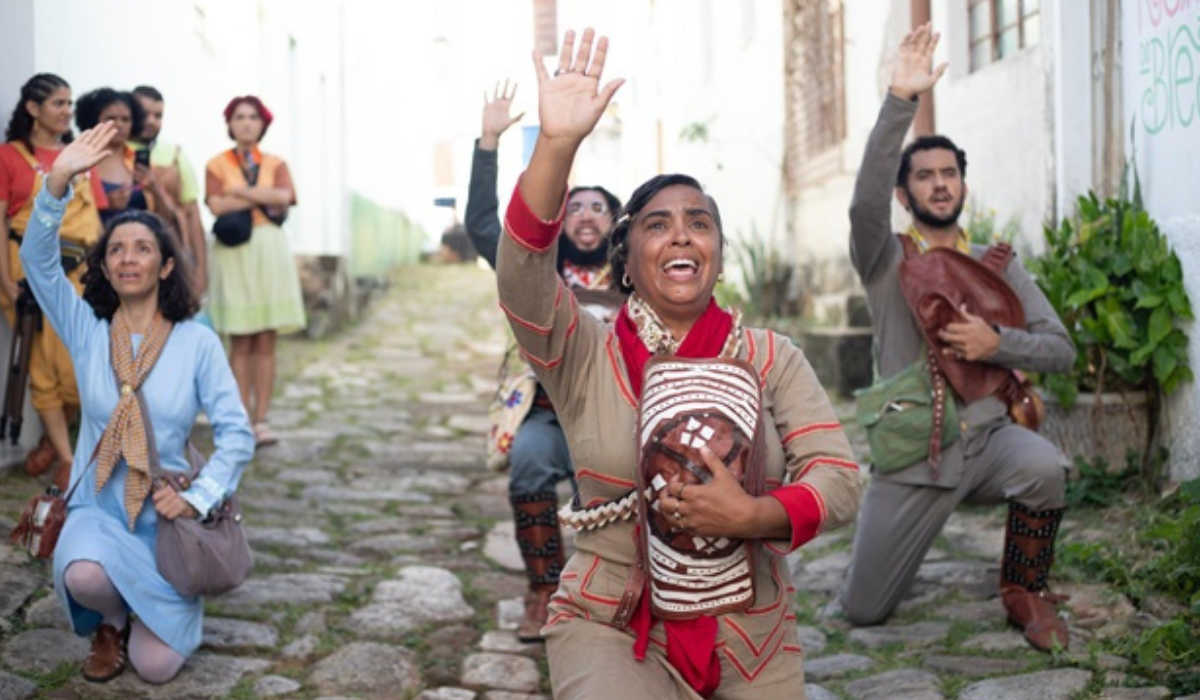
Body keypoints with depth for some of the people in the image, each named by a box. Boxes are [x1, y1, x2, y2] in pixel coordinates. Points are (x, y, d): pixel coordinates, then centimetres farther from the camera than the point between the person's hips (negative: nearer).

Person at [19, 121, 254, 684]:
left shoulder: (197, 342, -3)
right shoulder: (86, 331, 1)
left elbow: (236, 433, -6)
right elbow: (38, 260, -14)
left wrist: (200, 495, -20)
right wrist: (59, 181, -26)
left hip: (164, 517, -1)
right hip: (97, 510, 1)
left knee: (156, 667, -12)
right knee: (83, 575, -36)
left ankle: (141, 611, 25)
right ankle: (112, 620, 3)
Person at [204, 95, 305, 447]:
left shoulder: (276, 164, 13)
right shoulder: (217, 164, 7)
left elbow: (284, 196, -7)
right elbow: (217, 205, -10)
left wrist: (241, 192, -8)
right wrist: (264, 199, -7)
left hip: (269, 250, 2)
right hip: (233, 251, -2)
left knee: (266, 339, -1)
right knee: (241, 340, -4)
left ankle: (261, 420, 2)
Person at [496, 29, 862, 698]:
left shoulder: (771, 357, 2)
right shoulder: (586, 355, -2)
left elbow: (840, 480, -5)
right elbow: (522, 276, -21)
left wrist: (752, 516, -24)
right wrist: (557, 143, -32)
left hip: (752, 639, 3)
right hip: (610, 628, -2)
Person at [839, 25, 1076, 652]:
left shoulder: (995, 265, 9)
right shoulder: (886, 258, 0)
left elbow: (1061, 350, 3)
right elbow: (865, 203, -23)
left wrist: (996, 343, -18)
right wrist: (901, 99, -31)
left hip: (988, 437, 1)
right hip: (912, 450, -1)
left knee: (1043, 465, -35)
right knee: (863, 610, -1)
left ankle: (1023, 593, -6)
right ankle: (902, 533, 34)